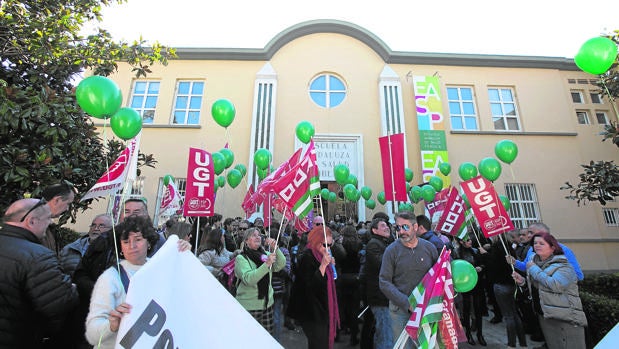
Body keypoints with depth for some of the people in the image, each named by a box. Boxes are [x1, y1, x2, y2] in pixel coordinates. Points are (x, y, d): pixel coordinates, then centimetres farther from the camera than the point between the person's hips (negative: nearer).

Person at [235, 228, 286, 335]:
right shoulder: (241, 258, -10)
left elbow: (281, 265, -7)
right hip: (249, 306, -4)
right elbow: (248, 279, -25)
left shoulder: (265, 254, 4)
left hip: (267, 303, 5)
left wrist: (275, 248, -21)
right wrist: (267, 264, -34)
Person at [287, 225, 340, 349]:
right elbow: (310, 285, -27)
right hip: (312, 312, -9)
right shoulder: (307, 257, -21)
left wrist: (329, 265, 0)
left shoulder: (320, 256, 6)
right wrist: (323, 264, -34)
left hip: (322, 309, 9)